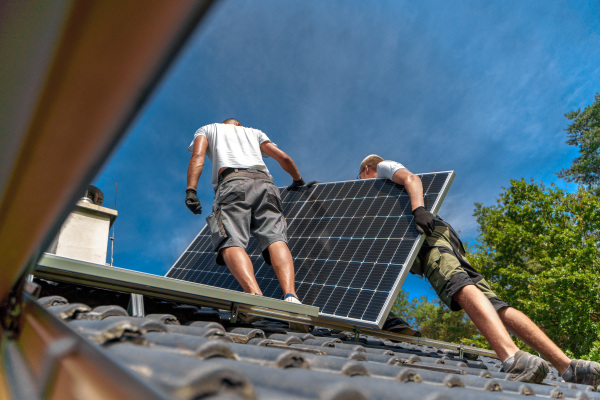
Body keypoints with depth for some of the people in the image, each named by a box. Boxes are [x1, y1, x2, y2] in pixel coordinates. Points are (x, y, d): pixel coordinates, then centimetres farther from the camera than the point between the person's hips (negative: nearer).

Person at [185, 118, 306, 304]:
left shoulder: (206, 129, 34)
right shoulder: (254, 132, 39)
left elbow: (197, 157, 12)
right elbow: (284, 158, 30)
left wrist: (191, 191, 0)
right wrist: (298, 181, 47)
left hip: (233, 182, -3)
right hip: (264, 182, 3)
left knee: (231, 242, -19)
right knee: (275, 238, -14)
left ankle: (255, 294, -46)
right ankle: (290, 295, -39)